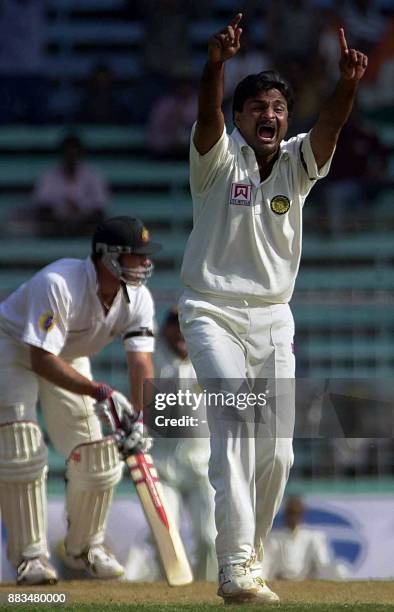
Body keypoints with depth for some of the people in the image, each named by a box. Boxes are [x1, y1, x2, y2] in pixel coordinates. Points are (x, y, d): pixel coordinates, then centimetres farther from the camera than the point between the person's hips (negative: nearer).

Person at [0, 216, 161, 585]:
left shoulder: (137, 298, -17)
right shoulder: (57, 285, -37)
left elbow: (140, 361, -25)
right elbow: (42, 361, -39)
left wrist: (141, 419, -40)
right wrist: (99, 392, -46)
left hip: (68, 359, 6)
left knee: (95, 454, -1)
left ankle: (84, 548, 20)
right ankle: (30, 555, -12)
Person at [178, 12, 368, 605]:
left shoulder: (298, 162, 1)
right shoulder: (219, 159, -7)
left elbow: (328, 127, -19)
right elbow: (207, 116, -29)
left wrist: (348, 84, -42)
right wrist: (216, 64, -50)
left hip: (273, 319, 5)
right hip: (213, 312, -5)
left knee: (277, 451, 1)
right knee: (234, 415, -24)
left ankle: (248, 555, 22)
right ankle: (236, 567, -32)